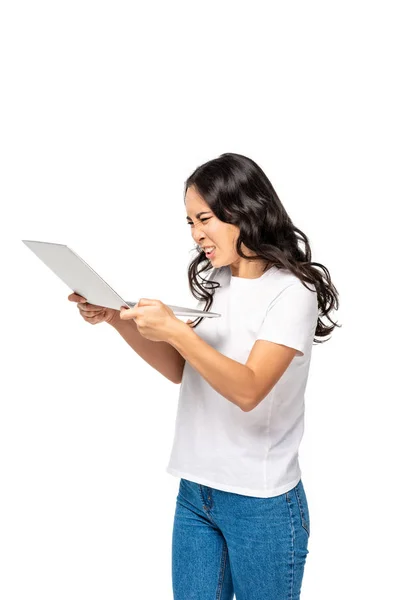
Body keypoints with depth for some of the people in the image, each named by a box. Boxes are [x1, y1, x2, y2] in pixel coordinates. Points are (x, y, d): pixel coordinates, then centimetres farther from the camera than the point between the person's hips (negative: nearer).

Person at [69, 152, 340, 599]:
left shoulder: (291, 292, -13)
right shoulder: (216, 284, 8)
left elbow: (248, 390, -22)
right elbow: (179, 370, 8)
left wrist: (175, 330, -30)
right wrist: (119, 320, -3)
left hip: (261, 504, -6)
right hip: (194, 493, 6)